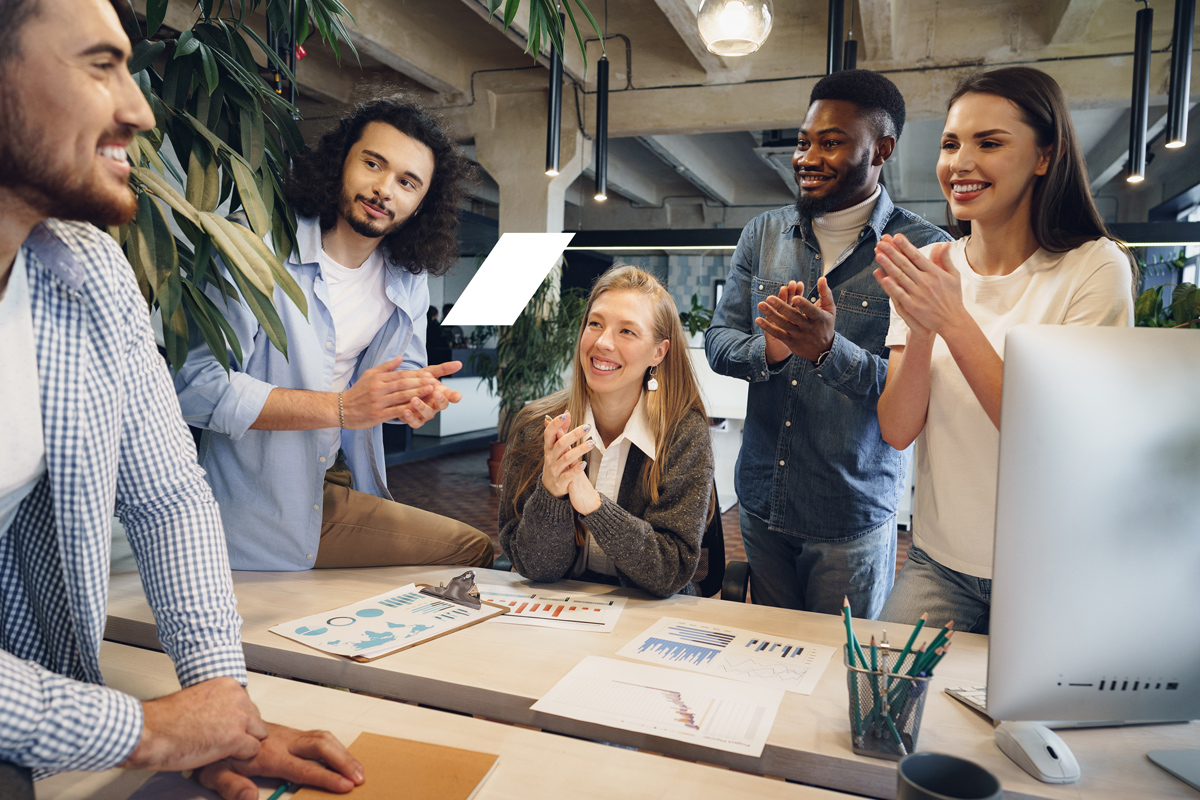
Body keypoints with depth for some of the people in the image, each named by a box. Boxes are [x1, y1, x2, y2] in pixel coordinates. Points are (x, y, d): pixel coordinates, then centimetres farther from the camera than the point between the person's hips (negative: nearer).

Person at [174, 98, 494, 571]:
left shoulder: (409, 285, 4)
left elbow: (404, 371, 15)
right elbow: (197, 386, -23)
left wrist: (415, 394, -12)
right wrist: (341, 407, -28)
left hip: (335, 494, 7)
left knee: (472, 550, 2)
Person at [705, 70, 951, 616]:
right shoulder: (763, 234, 4)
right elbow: (717, 341, 2)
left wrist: (830, 350, -30)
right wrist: (767, 351, -18)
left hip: (851, 518, -4)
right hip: (760, 503, 4)